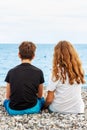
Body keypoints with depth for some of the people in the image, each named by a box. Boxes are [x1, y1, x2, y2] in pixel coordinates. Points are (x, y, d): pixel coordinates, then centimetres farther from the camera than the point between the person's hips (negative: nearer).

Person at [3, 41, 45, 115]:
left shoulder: (11, 72, -6)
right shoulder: (38, 72, -8)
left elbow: (8, 96, 2)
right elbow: (40, 95, 4)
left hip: (13, 111, 0)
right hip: (32, 109, 1)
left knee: (6, 101, 33)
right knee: (42, 99, 32)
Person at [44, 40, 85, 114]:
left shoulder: (57, 72, -18)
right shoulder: (79, 70, -7)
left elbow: (49, 99, -14)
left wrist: (45, 106, 5)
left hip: (58, 111, -3)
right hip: (77, 111, 3)